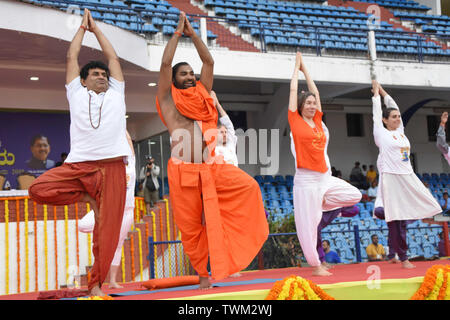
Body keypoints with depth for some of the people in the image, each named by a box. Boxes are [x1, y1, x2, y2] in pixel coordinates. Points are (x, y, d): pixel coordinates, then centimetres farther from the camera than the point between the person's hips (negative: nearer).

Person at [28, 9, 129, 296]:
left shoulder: (116, 93, 22)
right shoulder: (77, 93, 19)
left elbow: (113, 57, 28)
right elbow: (72, 56, 23)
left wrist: (96, 28, 38)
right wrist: (83, 26, 34)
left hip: (111, 167, 0)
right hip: (79, 164, 0)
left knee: (107, 229, -5)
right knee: (39, 190, -21)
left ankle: (96, 284, 8)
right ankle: (86, 197, 3)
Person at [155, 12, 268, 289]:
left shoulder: (202, 95, 17)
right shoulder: (168, 100, 7)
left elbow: (209, 61, 14)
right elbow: (165, 64, -2)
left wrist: (192, 33, 15)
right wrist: (178, 32, 5)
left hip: (212, 169, 3)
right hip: (183, 171, -3)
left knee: (249, 185, -16)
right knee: (191, 227, 2)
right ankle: (203, 274, 17)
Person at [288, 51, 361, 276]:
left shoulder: (317, 121, 11)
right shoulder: (295, 121, -3)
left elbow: (315, 92, 19)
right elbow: (293, 90, 1)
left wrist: (306, 70, 26)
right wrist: (297, 67, 13)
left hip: (325, 177, 7)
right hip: (306, 180, -6)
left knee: (355, 196, 3)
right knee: (308, 224, -3)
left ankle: (319, 204, 13)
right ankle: (316, 266, 7)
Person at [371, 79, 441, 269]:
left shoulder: (400, 131, 15)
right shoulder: (382, 133, -1)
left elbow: (393, 106, 22)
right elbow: (377, 112, 7)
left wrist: (383, 91, 29)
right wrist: (376, 92, 20)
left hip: (409, 178, 7)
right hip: (392, 179, -7)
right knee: (397, 220, -4)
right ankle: (403, 258, 1)